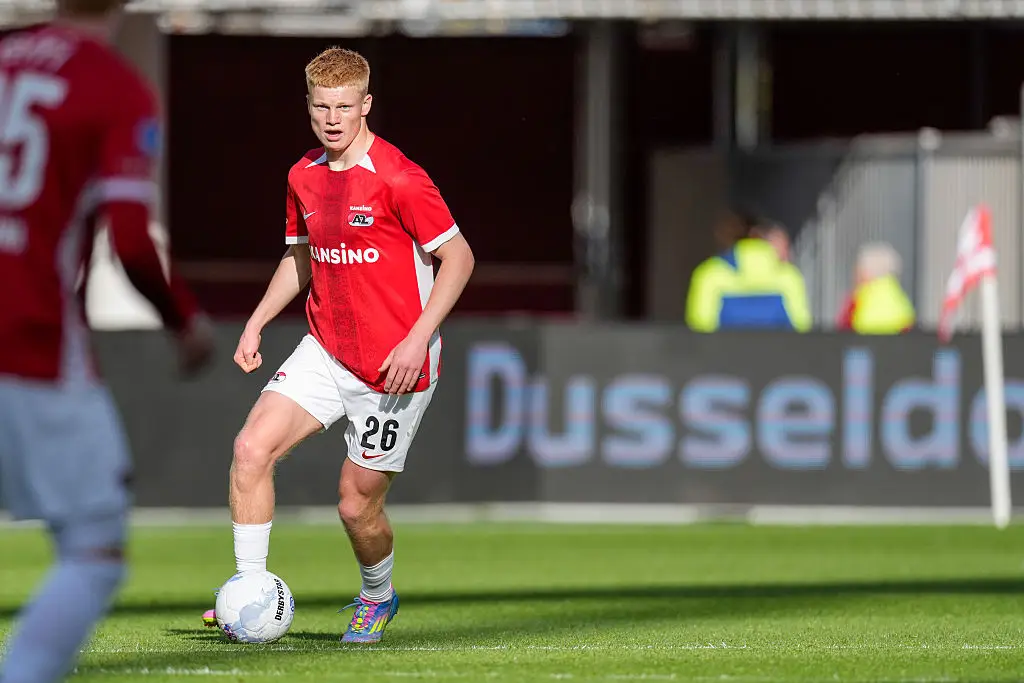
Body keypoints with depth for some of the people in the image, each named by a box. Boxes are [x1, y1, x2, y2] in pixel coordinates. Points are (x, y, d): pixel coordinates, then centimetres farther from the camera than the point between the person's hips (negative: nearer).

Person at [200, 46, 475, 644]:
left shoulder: (398, 179, -16)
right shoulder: (304, 176, 6)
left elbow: (458, 258, -13)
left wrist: (418, 339, -20)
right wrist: (257, 322, 9)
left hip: (395, 366, -6)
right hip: (325, 351, 6)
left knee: (357, 505, 1)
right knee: (252, 448, -14)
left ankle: (378, 598, 33)